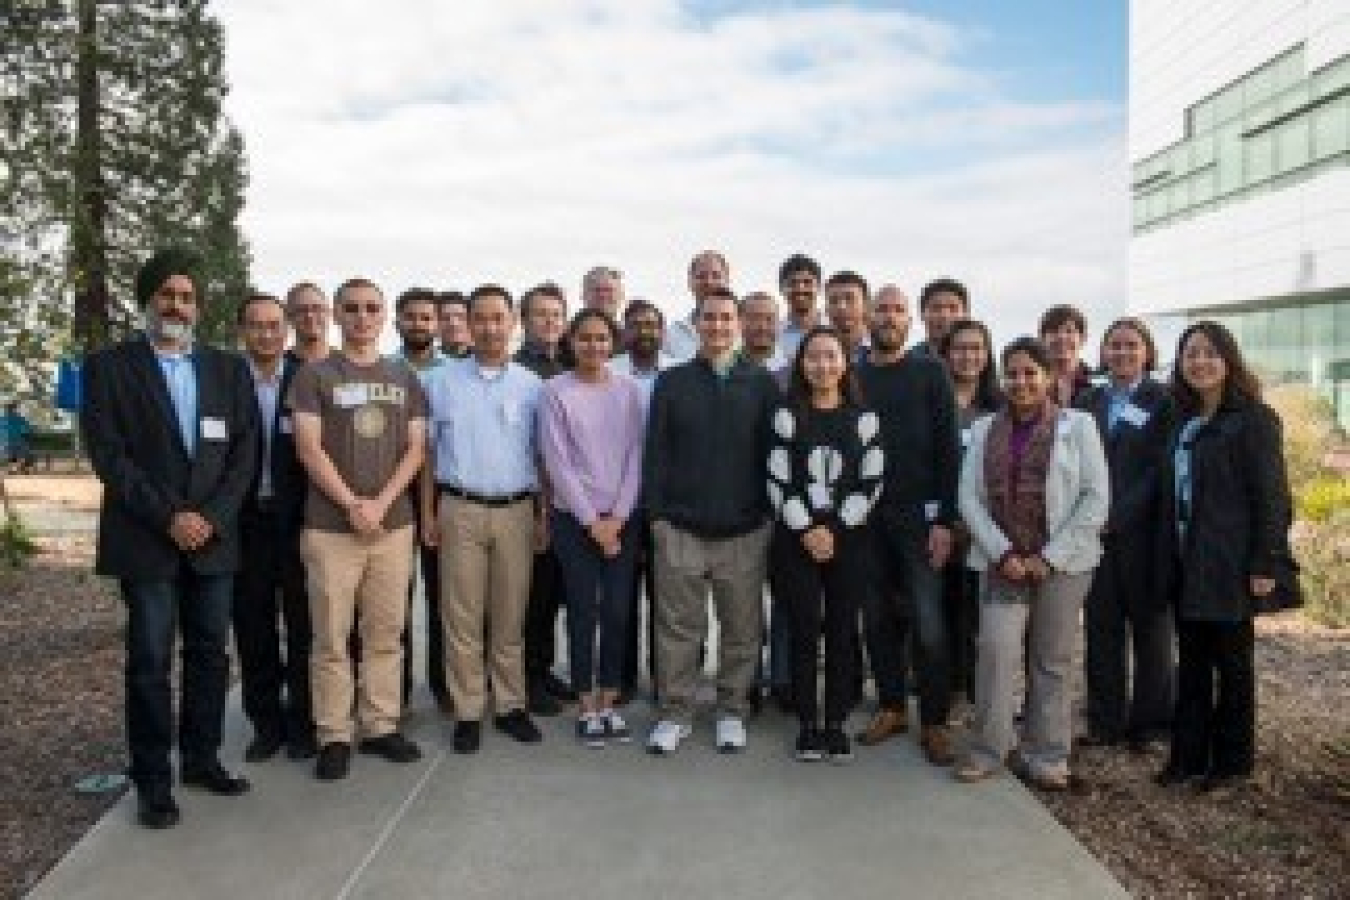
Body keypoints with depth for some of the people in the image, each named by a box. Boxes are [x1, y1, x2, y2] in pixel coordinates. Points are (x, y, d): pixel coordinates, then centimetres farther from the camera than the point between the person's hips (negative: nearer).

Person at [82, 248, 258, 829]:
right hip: (145, 541, -3)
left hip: (213, 537, 3)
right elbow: (108, 454, -6)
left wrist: (212, 517, -7)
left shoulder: (228, 369, 10)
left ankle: (201, 759, 24)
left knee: (210, 653, 10)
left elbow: (244, 452, 5)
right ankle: (153, 780, 12)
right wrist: (168, 517, -13)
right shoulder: (109, 367, 1)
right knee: (150, 662, 2)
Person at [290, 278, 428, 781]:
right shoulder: (315, 375, 2)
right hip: (330, 526, -3)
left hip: (393, 523, 3)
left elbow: (415, 448, 5)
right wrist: (353, 504, -12)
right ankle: (334, 736, 11)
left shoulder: (404, 379, 12)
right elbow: (309, 448, -5)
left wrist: (381, 503, -8)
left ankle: (381, 726, 19)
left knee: (386, 633, 8)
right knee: (331, 637, 1)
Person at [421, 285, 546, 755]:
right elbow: (427, 451, 6)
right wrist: (428, 513, 3)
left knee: (511, 616, 7)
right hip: (460, 508, -1)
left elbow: (541, 457, 9)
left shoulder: (531, 385, 6)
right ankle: (468, 712, 12)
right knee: (462, 616, 2)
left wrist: (543, 515, 5)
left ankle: (510, 705, 19)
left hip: (516, 509, 1)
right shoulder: (442, 381, 4)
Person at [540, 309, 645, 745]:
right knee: (583, 611, 2)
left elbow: (636, 456, 1)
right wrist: (592, 520, -9)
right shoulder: (556, 391, -3)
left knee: (617, 611, 4)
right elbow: (557, 463, -7)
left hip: (621, 518, 2)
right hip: (574, 517, -2)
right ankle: (587, 707, 14)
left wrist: (617, 516, -6)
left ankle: (609, 703, 16)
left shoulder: (629, 390, 4)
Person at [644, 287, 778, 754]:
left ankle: (732, 711, 23)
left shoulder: (762, 384, 5)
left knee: (741, 627, 8)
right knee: (678, 626, 4)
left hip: (744, 528, 0)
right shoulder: (671, 383, 6)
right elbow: (655, 452, 5)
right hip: (680, 528, 0)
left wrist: (770, 512, 1)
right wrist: (657, 512, -1)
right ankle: (674, 712, 17)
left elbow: (774, 452, 6)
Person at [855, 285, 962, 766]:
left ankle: (934, 721, 8)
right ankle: (891, 707, 23)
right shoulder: (853, 376, 10)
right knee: (878, 618, 8)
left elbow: (948, 449, -3)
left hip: (918, 514, -3)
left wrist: (945, 519, -11)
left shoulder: (930, 373, 2)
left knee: (928, 623, -4)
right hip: (866, 515, 3)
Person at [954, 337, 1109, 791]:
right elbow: (970, 498, 5)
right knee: (996, 649, -9)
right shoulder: (984, 429, 10)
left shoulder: (1077, 425, 3)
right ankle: (987, 749, 5)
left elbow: (1096, 498, -4)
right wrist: (1002, 553, -7)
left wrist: (1050, 557, -10)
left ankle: (1046, 756, 19)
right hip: (1003, 562, 1)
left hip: (1062, 563, -1)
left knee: (1052, 660, 5)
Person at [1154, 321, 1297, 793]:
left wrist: (1265, 564, -15)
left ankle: (1232, 760, 18)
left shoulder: (1254, 419, -7)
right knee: (1191, 663, 12)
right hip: (1186, 567, 6)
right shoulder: (1184, 422, 12)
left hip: (1230, 567, -6)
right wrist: (1167, 560, 10)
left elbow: (1271, 496, -11)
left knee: (1232, 662, 6)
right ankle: (1188, 755, 20)